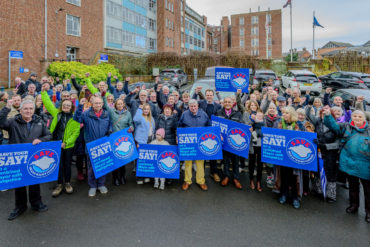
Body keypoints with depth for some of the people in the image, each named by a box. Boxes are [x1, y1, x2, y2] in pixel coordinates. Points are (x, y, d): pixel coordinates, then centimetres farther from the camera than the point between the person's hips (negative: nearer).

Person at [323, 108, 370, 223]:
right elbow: (334, 126, -7)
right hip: (350, 162, 1)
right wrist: (328, 115, -22)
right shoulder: (346, 127, 5)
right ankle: (354, 205, 35)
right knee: (353, 185, 17)